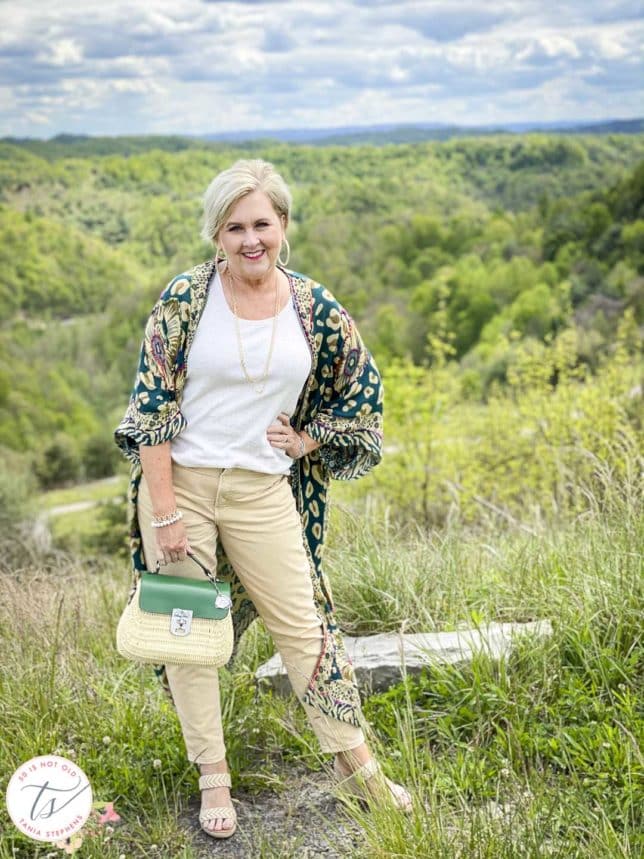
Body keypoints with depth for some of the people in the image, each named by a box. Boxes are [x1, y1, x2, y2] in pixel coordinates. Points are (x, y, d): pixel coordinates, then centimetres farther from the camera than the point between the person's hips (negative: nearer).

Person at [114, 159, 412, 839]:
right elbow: (151, 410, -10)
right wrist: (166, 513, -13)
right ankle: (213, 777, 23)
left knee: (303, 625, 6)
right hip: (180, 483, -1)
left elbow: (363, 388, 13)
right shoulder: (184, 299, -9)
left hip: (263, 491, 1)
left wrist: (305, 439, 3)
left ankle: (354, 762, 22)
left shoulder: (315, 308, -3)